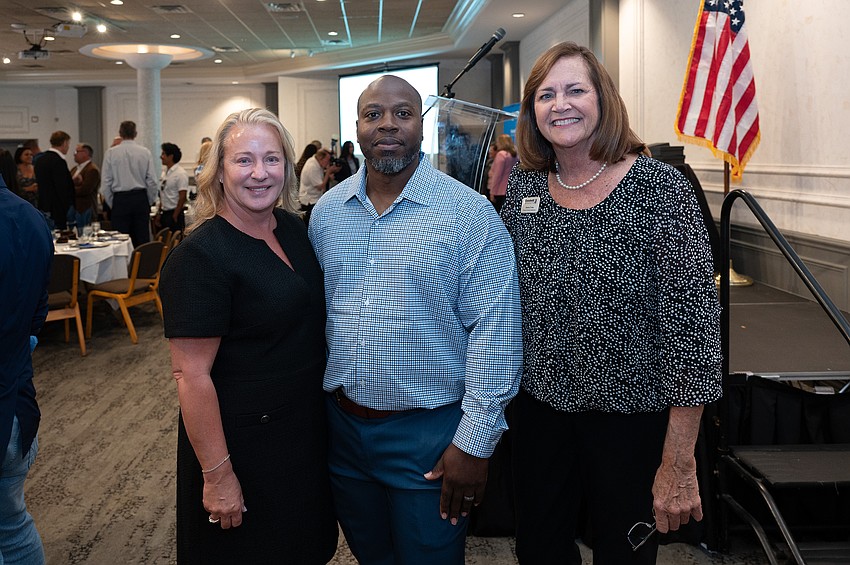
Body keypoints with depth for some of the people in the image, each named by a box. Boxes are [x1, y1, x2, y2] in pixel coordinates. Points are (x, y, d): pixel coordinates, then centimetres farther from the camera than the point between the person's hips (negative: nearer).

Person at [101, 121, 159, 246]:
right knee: (142, 240, 4)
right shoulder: (145, 152, -1)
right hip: (141, 198, 1)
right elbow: (152, 181, -1)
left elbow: (106, 183, -2)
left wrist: (111, 204, 9)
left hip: (120, 199, -1)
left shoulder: (111, 153, -3)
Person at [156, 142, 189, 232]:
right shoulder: (165, 173, 13)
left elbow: (182, 197, -15)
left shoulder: (180, 174, -12)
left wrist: (175, 216, -15)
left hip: (174, 215, -8)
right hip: (164, 213, 8)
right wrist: (159, 213, 14)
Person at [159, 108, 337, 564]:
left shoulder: (294, 228, 1)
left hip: (307, 432, 7)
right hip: (242, 441, -7)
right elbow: (191, 375, -22)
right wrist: (217, 475, -21)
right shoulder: (199, 257, -21)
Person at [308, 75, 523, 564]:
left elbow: (495, 330, -14)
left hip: (429, 432, -4)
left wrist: (475, 440, -16)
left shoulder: (470, 214, -12)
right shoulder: (326, 211, 4)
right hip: (342, 424, 5)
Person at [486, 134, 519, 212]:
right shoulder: (514, 155, 11)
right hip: (510, 190, 8)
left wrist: (492, 192, -12)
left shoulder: (501, 154, -10)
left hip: (500, 191, -8)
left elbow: (497, 175, -13)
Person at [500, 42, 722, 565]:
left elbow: (693, 322, -18)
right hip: (541, 404, 4)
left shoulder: (661, 189, -16)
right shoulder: (524, 186, 0)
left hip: (632, 417, -4)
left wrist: (679, 465, -18)